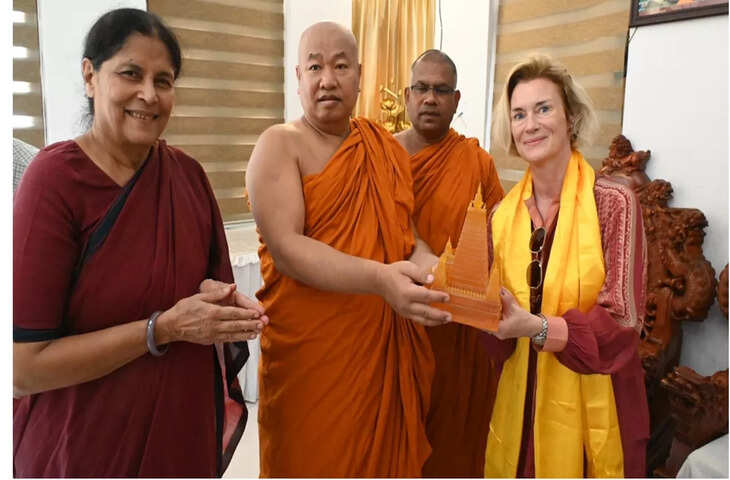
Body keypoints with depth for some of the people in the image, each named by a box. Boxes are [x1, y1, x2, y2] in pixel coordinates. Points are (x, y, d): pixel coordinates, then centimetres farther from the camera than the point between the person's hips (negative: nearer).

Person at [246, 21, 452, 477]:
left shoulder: (386, 148, 8)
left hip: (386, 345, 4)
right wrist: (380, 278, -31)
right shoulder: (279, 145, -7)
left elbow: (406, 231, 11)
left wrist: (426, 263, -13)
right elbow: (285, 246, -19)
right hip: (310, 351, -4)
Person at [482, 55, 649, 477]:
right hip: (520, 402, 4)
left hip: (592, 406, -3)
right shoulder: (503, 214, 0)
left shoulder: (614, 203, -12)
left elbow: (623, 321, -16)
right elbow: (501, 316, 4)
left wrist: (537, 327, -29)